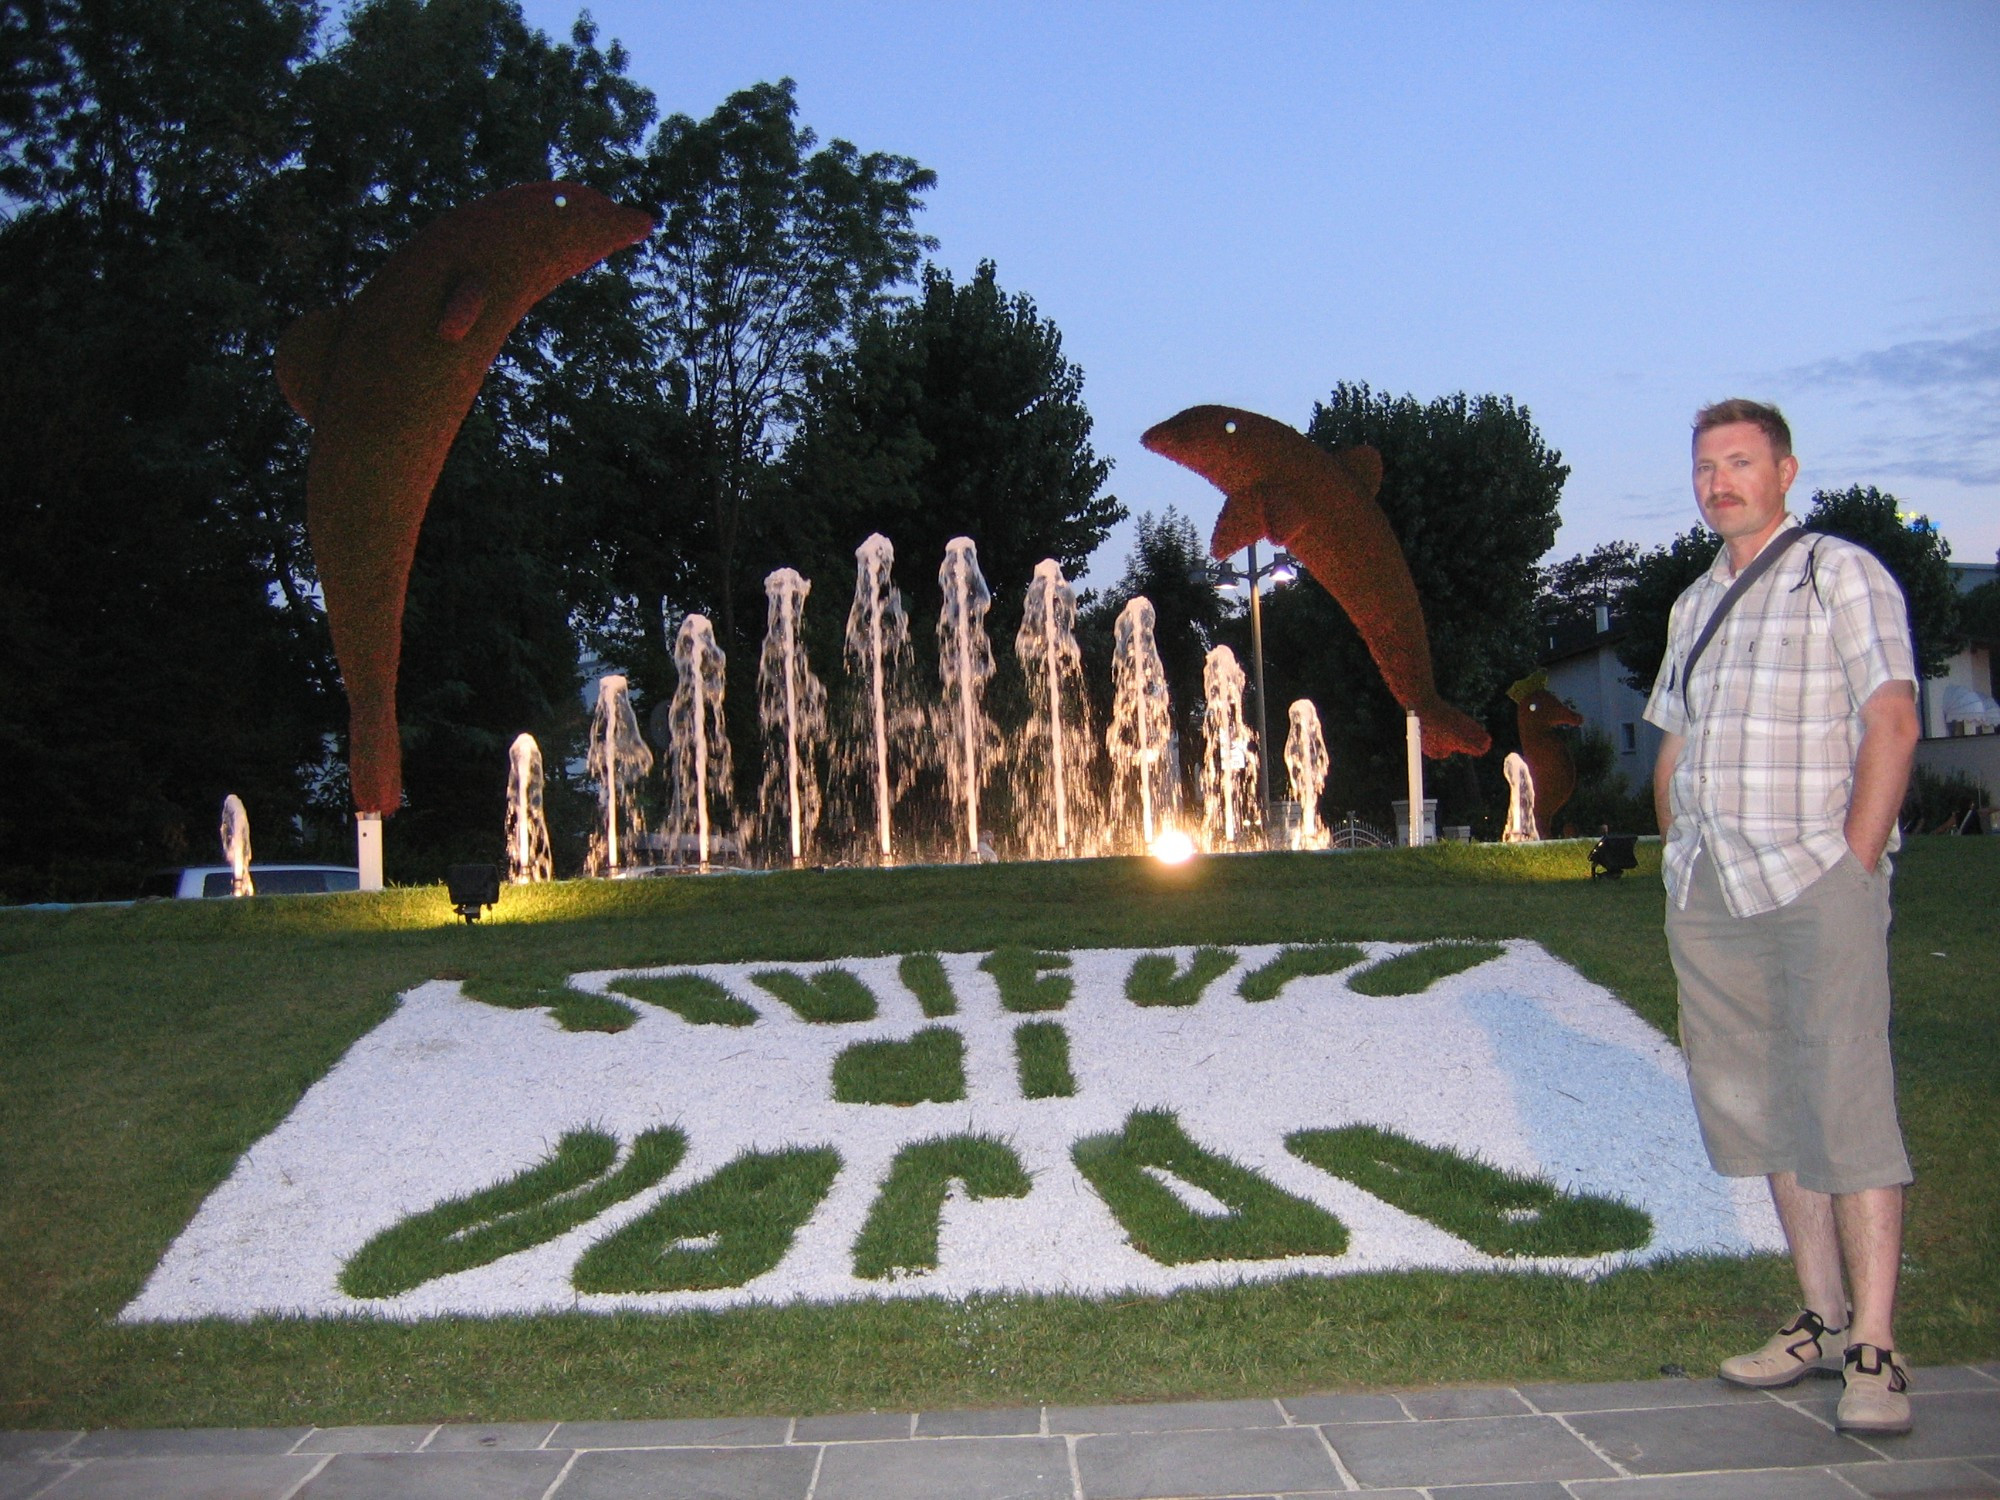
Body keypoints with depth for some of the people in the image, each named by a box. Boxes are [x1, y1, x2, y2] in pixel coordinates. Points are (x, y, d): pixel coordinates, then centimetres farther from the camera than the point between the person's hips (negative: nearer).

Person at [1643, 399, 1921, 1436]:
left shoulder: (1841, 574, 0)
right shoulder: (1694, 603, 19)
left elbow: (1891, 722, -9)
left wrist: (1854, 864, -14)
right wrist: (1682, 865, 11)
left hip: (1816, 881, -7)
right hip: (1708, 892, 7)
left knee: (1843, 1105, -10)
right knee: (1761, 1106, 7)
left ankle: (1873, 1350, -8)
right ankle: (1822, 1319, 15)